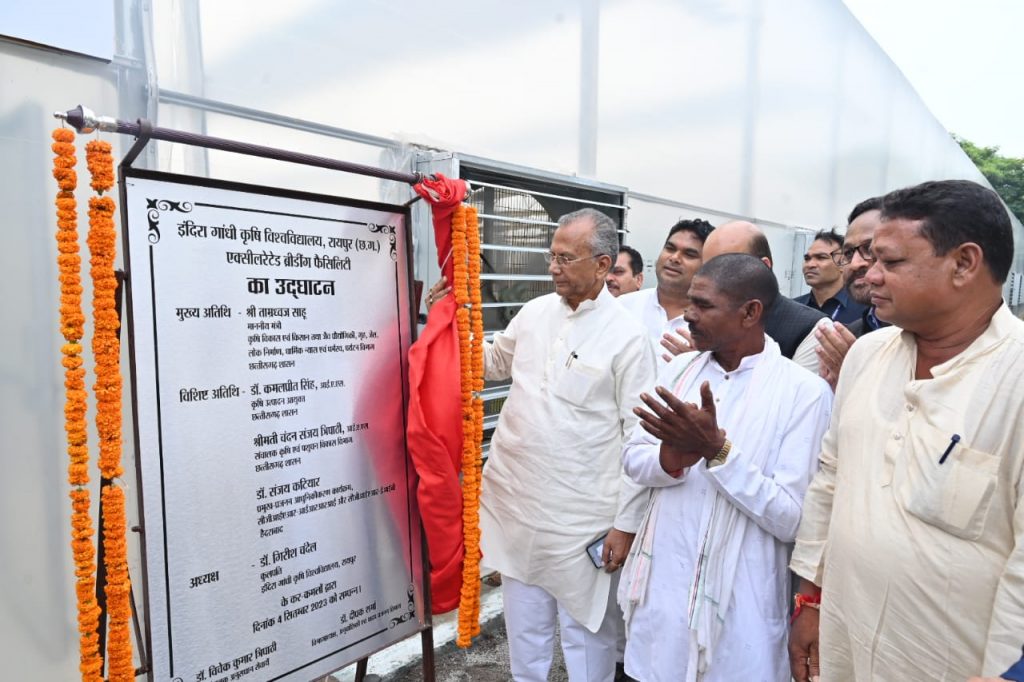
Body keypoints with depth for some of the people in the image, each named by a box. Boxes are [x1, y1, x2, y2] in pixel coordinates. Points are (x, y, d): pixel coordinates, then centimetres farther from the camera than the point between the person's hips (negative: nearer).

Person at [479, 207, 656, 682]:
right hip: (515, 502, 5)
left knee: (585, 630, 13)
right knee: (524, 628, 22)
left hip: (581, 517, -5)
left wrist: (626, 523, -9)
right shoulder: (535, 312, 4)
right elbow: (493, 362, 20)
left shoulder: (628, 336, -12)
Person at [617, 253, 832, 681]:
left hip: (737, 603, -5)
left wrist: (717, 450, -26)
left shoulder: (805, 391, -14)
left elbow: (793, 520, -17)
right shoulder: (680, 369, 2)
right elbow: (632, 460, 2)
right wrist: (671, 457, -19)